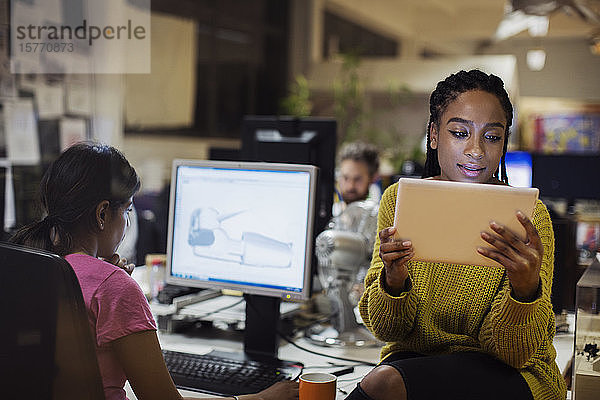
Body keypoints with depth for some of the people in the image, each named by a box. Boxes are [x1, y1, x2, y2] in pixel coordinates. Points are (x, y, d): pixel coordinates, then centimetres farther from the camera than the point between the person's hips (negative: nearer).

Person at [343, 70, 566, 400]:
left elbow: (512, 352, -12)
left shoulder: (527, 216, -10)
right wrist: (393, 280, -25)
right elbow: (386, 329, -3)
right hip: (412, 357, 3)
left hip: (504, 373, -2)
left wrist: (526, 288, -32)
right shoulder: (398, 200, -2)